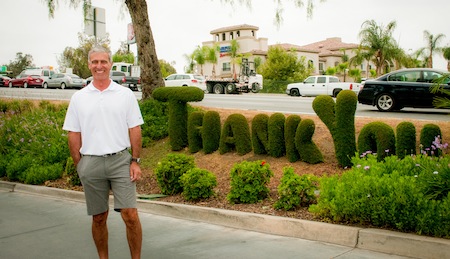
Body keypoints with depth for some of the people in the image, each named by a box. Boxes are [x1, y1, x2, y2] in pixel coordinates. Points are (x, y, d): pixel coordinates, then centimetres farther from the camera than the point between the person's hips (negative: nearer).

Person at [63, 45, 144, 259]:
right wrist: (79, 166, 2)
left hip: (121, 160, -1)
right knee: (98, 218, 10)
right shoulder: (78, 98, 6)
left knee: (130, 215, -7)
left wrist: (135, 161, -3)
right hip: (91, 163, 2)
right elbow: (74, 135, 8)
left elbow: (135, 130, 3)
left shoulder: (125, 94, 4)